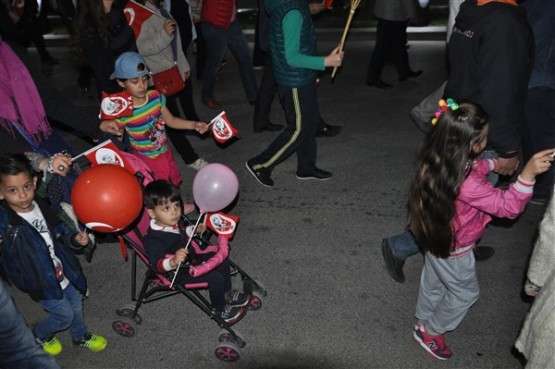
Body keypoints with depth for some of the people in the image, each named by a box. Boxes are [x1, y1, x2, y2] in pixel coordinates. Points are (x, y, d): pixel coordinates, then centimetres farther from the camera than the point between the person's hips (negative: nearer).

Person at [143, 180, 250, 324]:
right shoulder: (153, 240, -33)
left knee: (222, 259, 12)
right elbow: (156, 265, -37)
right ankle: (220, 310, 9)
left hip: (191, 257, 9)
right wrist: (173, 262, -53)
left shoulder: (174, 221, -6)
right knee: (215, 278, -18)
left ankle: (227, 294, 32)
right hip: (178, 274, -9)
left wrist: (195, 229, 1)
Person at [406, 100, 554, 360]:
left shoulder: (438, 162, -14)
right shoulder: (467, 184, -40)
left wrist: (492, 164, 2)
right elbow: (508, 206, -32)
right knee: (465, 293, 20)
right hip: (453, 250, -7)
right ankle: (430, 332, 38)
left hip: (435, 238, 8)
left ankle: (423, 321, 54)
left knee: (432, 283, 29)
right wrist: (528, 173, -41)